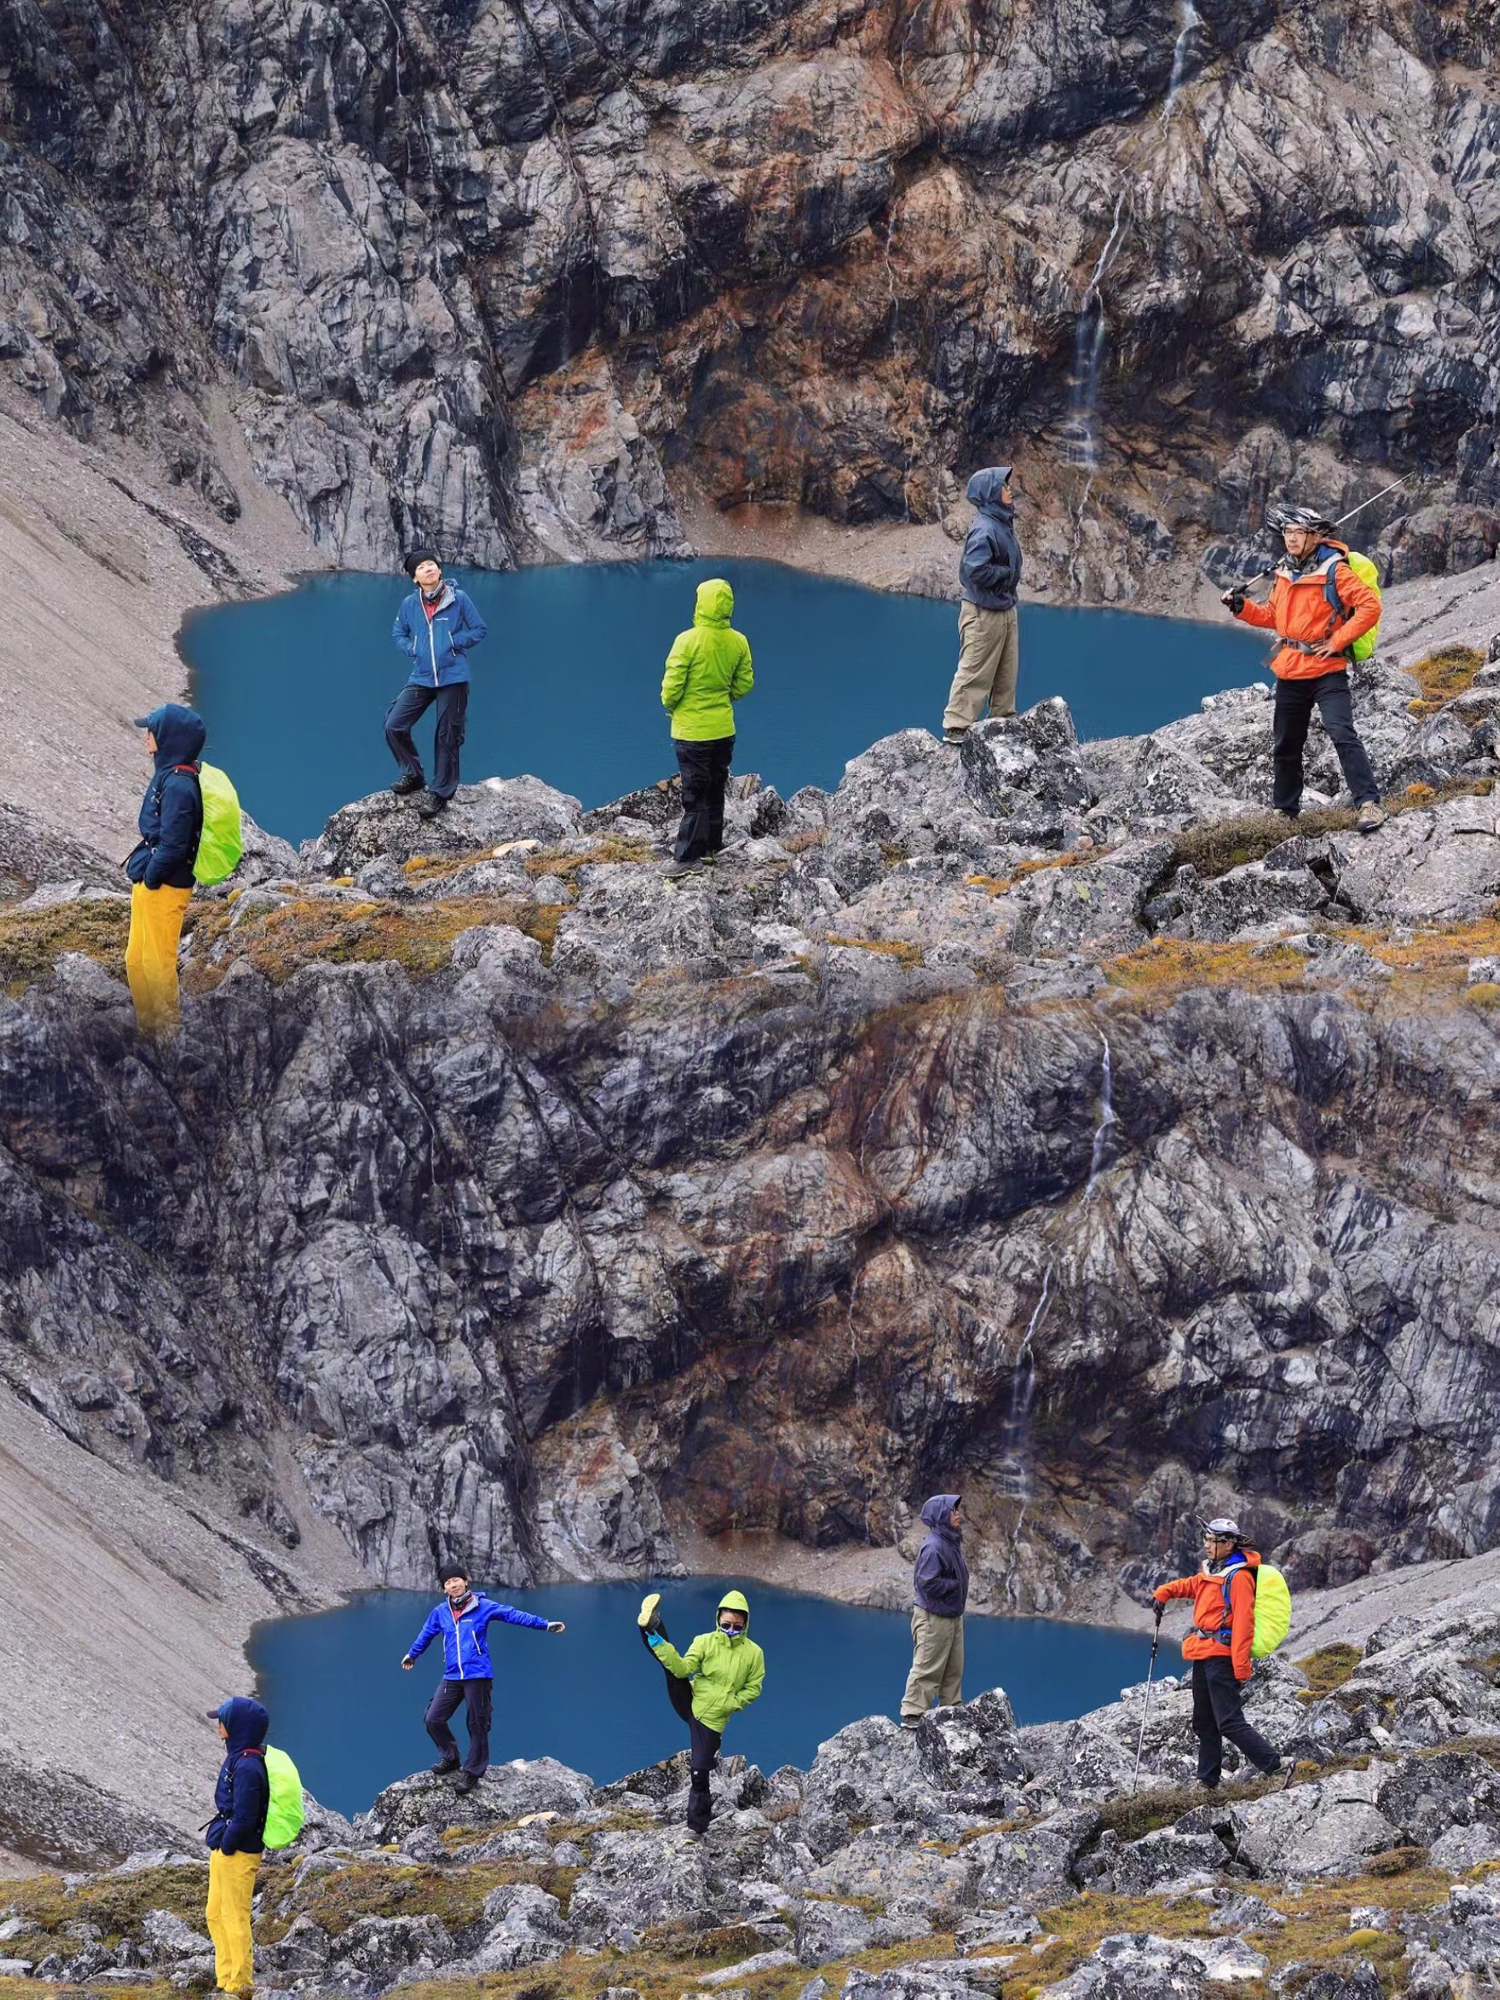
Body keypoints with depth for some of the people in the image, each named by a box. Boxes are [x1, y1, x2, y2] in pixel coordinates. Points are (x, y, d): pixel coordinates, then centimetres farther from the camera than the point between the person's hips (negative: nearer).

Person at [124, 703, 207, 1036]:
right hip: (148, 884, 10)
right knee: (136, 959, 18)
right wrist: (141, 873, 14)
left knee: (157, 963, 0)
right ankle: (148, 1029, 28)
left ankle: (167, 1032, 10)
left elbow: (172, 845, -24)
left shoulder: (178, 786, -22)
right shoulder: (168, 776, 9)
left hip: (164, 889, -10)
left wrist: (150, 878, -14)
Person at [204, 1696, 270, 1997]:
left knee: (235, 1918, -1)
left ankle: (241, 1983, 8)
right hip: (224, 1851, 10)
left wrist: (226, 1847, -14)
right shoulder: (237, 1758, 9)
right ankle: (226, 1978, 25)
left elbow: (243, 1817, -24)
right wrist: (218, 1843, 13)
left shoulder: (247, 1766, -23)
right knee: (215, 1915, 17)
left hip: (238, 1855, -10)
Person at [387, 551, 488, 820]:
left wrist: (455, 643, -10)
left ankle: (440, 794, 14)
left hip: (453, 678, -3)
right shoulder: (409, 604, 3)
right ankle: (413, 775, 17)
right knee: (394, 726, -6)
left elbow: (479, 629, 2)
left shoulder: (458, 598, -5)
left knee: (447, 737, 2)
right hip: (421, 678, 3)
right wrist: (411, 650, 0)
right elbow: (398, 633, 19)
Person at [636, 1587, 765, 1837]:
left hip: (712, 1720, -1)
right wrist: (659, 1645, -35)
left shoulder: (753, 1653, -5)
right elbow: (683, 1668, -19)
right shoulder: (706, 1642, -7)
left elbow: (753, 1688, 5)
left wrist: (730, 1703, -12)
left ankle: (697, 1826, 10)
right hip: (689, 1702, 1)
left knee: (699, 1773, -2)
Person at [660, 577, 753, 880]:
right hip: (724, 728, 5)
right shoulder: (738, 642, -5)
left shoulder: (688, 641, -21)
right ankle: (711, 847, 28)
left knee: (694, 794, 1)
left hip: (691, 729, -5)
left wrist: (669, 705, 4)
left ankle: (688, 857, 4)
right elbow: (744, 684, 5)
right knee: (715, 790, 19)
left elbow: (672, 685, -17)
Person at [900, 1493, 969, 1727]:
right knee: (927, 1668, -6)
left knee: (954, 1669, 15)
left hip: (952, 1617, 10)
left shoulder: (952, 1543, 9)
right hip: (933, 1618, -10)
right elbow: (928, 1583, -26)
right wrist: (954, 1585, -16)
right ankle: (912, 1714, -2)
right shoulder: (934, 1547, -21)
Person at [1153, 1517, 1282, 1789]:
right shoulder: (1212, 1572, 15)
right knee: (1204, 1723, 15)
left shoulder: (1239, 1577, -14)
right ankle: (1208, 1780, 24)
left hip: (1222, 1658, -10)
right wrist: (1165, 1592, 15)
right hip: (1204, 1657, 10)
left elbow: (1243, 1623, -19)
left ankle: (1275, 1768, -17)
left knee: (1230, 1722, -15)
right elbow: (1191, 1585, 35)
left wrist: (1240, 1667, -24)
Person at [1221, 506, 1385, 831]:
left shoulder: (1333, 570, -12)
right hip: (1290, 673, 7)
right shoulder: (1284, 572, 9)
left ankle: (1369, 803, -22)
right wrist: (1242, 607, 6)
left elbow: (1370, 605, -18)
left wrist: (1338, 641, -18)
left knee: (1343, 735, -21)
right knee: (1285, 746, 16)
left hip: (1327, 672, -7)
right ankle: (1284, 810, 31)